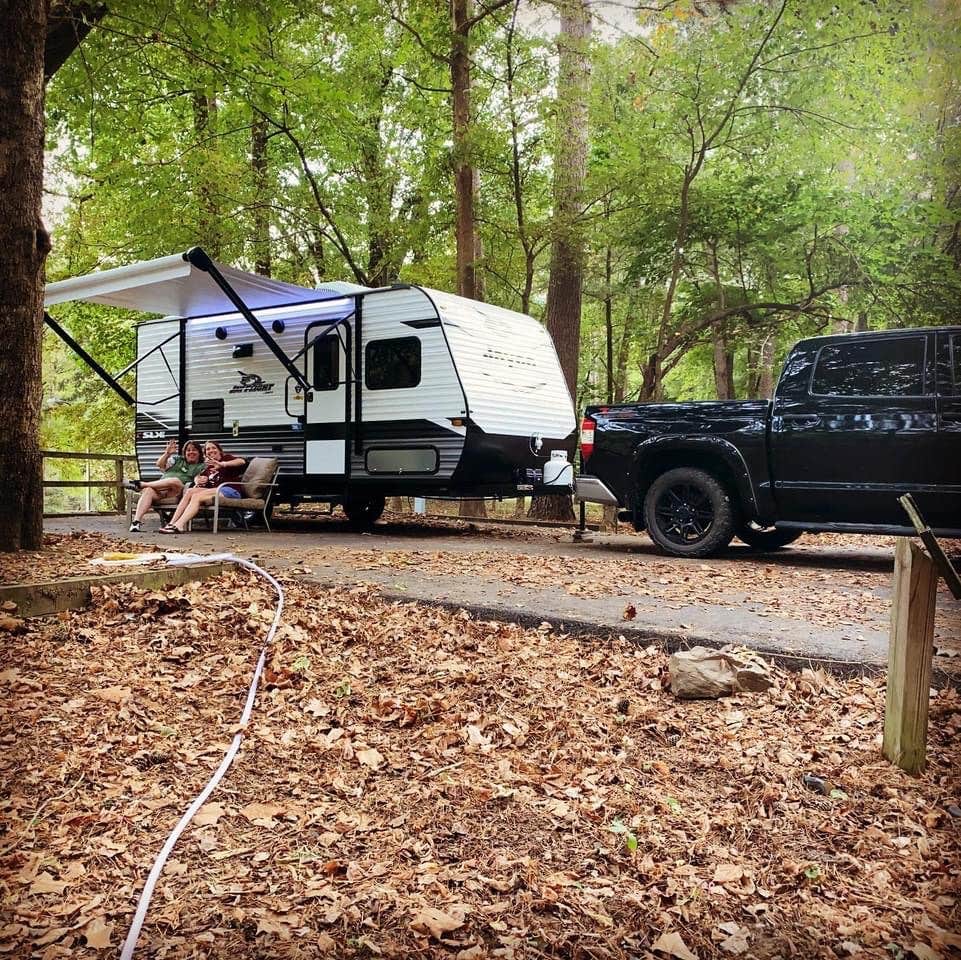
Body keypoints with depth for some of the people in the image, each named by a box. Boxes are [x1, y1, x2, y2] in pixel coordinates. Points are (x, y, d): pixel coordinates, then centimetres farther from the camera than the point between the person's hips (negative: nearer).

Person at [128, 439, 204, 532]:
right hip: (159, 489, 3)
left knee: (175, 480, -37)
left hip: (178, 492, -3)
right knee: (148, 491, -32)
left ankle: (140, 484, -27)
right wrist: (167, 453, 3)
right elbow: (160, 465, 17)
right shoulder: (176, 459, 29)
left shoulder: (201, 467, 20)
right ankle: (136, 521, -45)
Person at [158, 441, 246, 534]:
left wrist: (222, 464, -26)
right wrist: (197, 480, 5)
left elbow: (242, 461, -13)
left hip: (230, 490, -7)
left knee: (197, 496, -24)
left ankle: (178, 525, -36)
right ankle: (172, 522, -24)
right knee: (190, 491, -13)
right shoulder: (209, 467, 27)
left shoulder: (226, 458, 7)